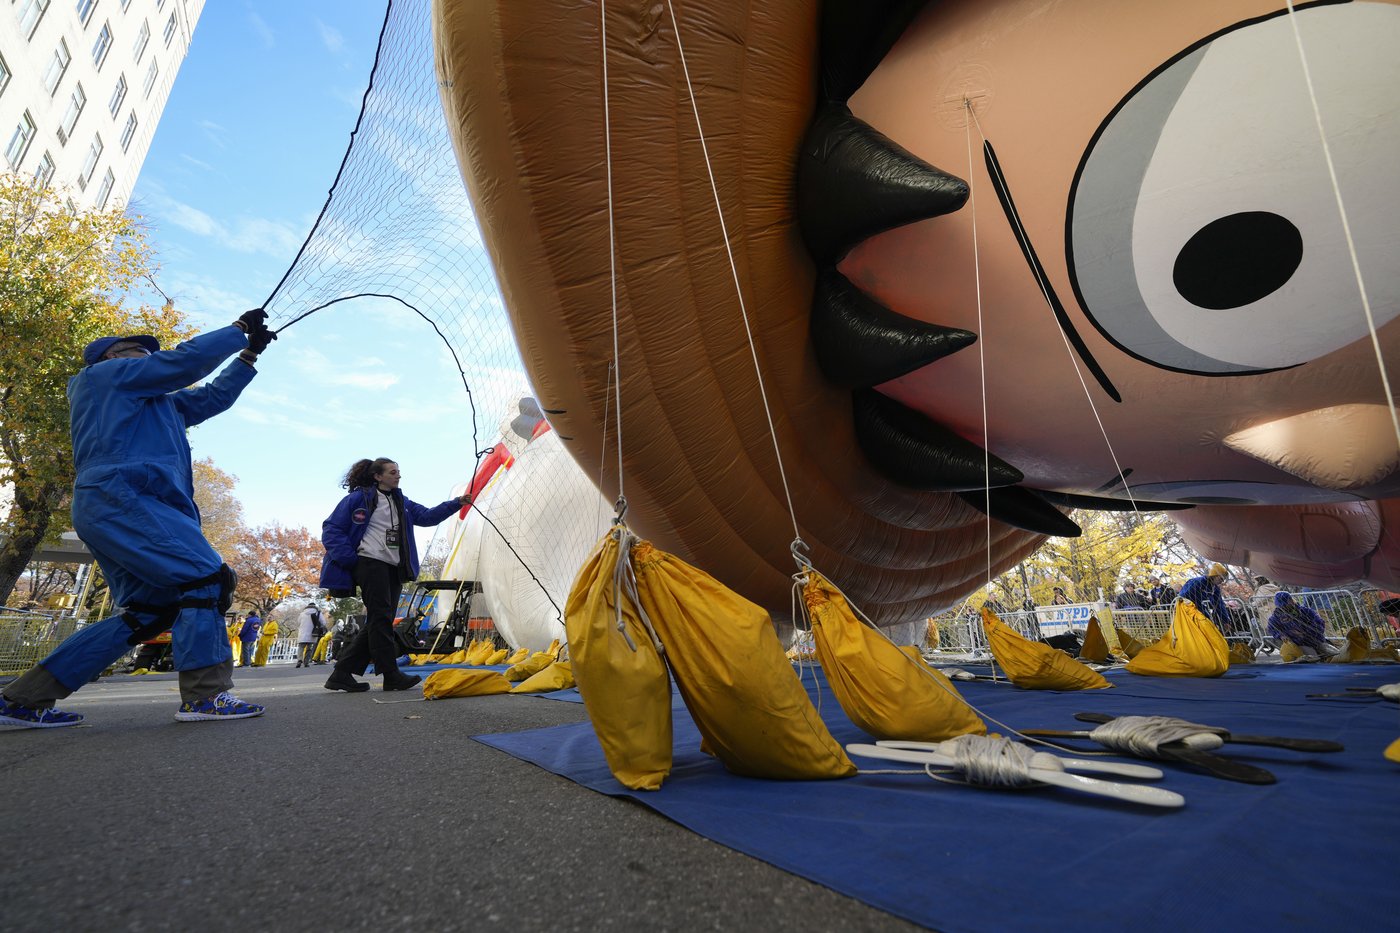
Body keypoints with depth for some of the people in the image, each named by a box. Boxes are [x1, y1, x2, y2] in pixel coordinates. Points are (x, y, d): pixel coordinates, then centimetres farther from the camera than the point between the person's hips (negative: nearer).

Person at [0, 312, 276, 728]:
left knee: (146, 613, 7)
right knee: (206, 578, -20)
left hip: (122, 506, 10)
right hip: (119, 498, -10)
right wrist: (239, 329, 6)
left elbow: (213, 396, 31)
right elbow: (186, 360, -2)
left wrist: (249, 354, 25)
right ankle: (204, 694, -22)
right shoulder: (104, 374, 8)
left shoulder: (155, 402, 31)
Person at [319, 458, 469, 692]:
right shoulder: (359, 498, -1)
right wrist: (349, 559, -12)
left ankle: (341, 674, 13)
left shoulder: (402, 502, 19)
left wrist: (456, 503, -1)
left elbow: (426, 516, 10)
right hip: (369, 562, -7)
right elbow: (331, 529, -2)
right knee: (381, 618, -9)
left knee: (380, 621, 6)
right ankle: (391, 675, -6)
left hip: (394, 568, 8)